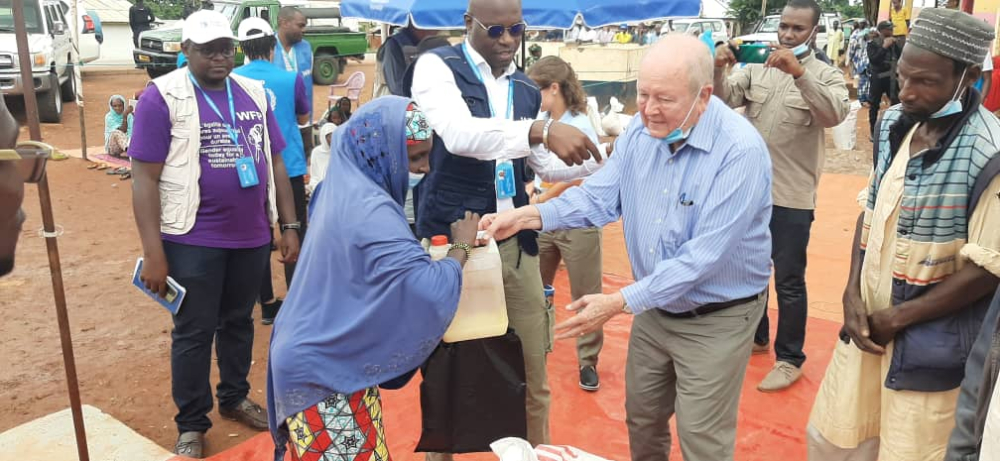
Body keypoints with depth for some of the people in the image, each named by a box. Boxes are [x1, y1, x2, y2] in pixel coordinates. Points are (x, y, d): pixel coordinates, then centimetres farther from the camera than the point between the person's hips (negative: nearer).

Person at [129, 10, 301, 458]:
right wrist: (153, 252, -14)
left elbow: (275, 163, 12)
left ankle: (235, 397, 37)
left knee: (239, 322, 18)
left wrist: (290, 225, 9)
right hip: (193, 241, -4)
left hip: (252, 237, 4)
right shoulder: (162, 97, -8)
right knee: (193, 332, 7)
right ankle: (191, 424, 23)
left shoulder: (254, 94, 7)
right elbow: (144, 177, -10)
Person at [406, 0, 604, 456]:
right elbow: (458, 134, -26)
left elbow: (542, 163, 18)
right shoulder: (437, 67, -7)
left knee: (532, 375, 11)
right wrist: (540, 130, -37)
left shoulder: (525, 88, 10)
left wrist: (600, 161, 3)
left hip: (515, 241, 5)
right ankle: (441, 450, 32)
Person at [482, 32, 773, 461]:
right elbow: (599, 196, -3)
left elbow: (705, 255, -29)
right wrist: (527, 215, -19)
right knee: (642, 420, 22)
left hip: (715, 319, -6)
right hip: (655, 308, 6)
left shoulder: (741, 151, -26)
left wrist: (620, 302, -30)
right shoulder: (639, 132, -6)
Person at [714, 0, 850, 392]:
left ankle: (789, 359, 17)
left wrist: (799, 71, -37)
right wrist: (718, 70, -32)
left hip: (792, 197, -4)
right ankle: (756, 336, 38)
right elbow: (723, 99, -11)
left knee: (788, 281, 3)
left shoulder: (826, 75, -5)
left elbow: (835, 114, -25)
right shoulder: (755, 69, 4)